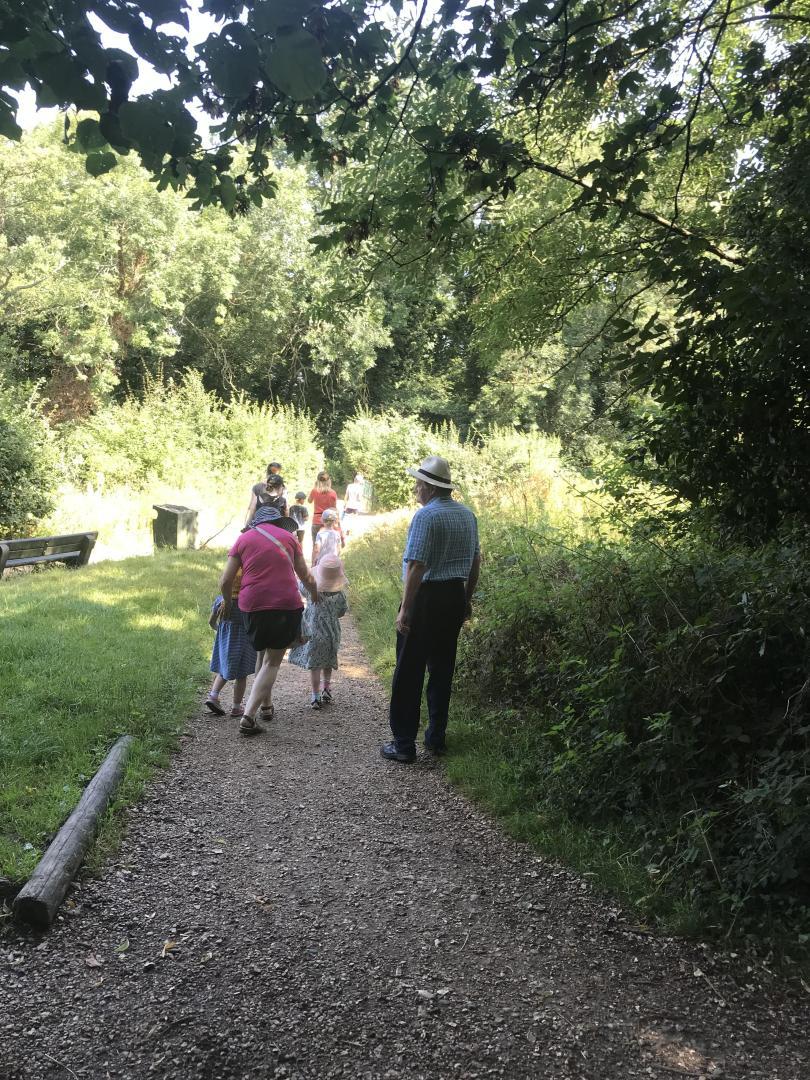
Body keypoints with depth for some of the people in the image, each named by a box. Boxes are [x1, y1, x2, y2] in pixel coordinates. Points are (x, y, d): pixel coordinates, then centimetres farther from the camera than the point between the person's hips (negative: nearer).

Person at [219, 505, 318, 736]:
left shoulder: (243, 539, 10)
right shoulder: (287, 537, 10)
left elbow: (225, 581, 4)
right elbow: (305, 575, 16)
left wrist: (227, 602, 23)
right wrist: (314, 594, 36)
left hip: (253, 605, 2)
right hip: (287, 604, -1)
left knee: (263, 654, 24)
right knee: (273, 662, 4)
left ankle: (266, 705, 31)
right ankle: (248, 716, -6)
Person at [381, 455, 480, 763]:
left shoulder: (426, 515, -15)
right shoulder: (467, 514, 10)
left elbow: (416, 566, -20)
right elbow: (475, 561, 16)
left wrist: (405, 609, -18)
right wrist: (467, 600, 24)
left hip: (426, 597, -7)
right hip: (455, 597, 8)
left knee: (409, 672, 1)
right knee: (442, 668, 16)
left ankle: (403, 744, 5)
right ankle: (436, 737, 23)